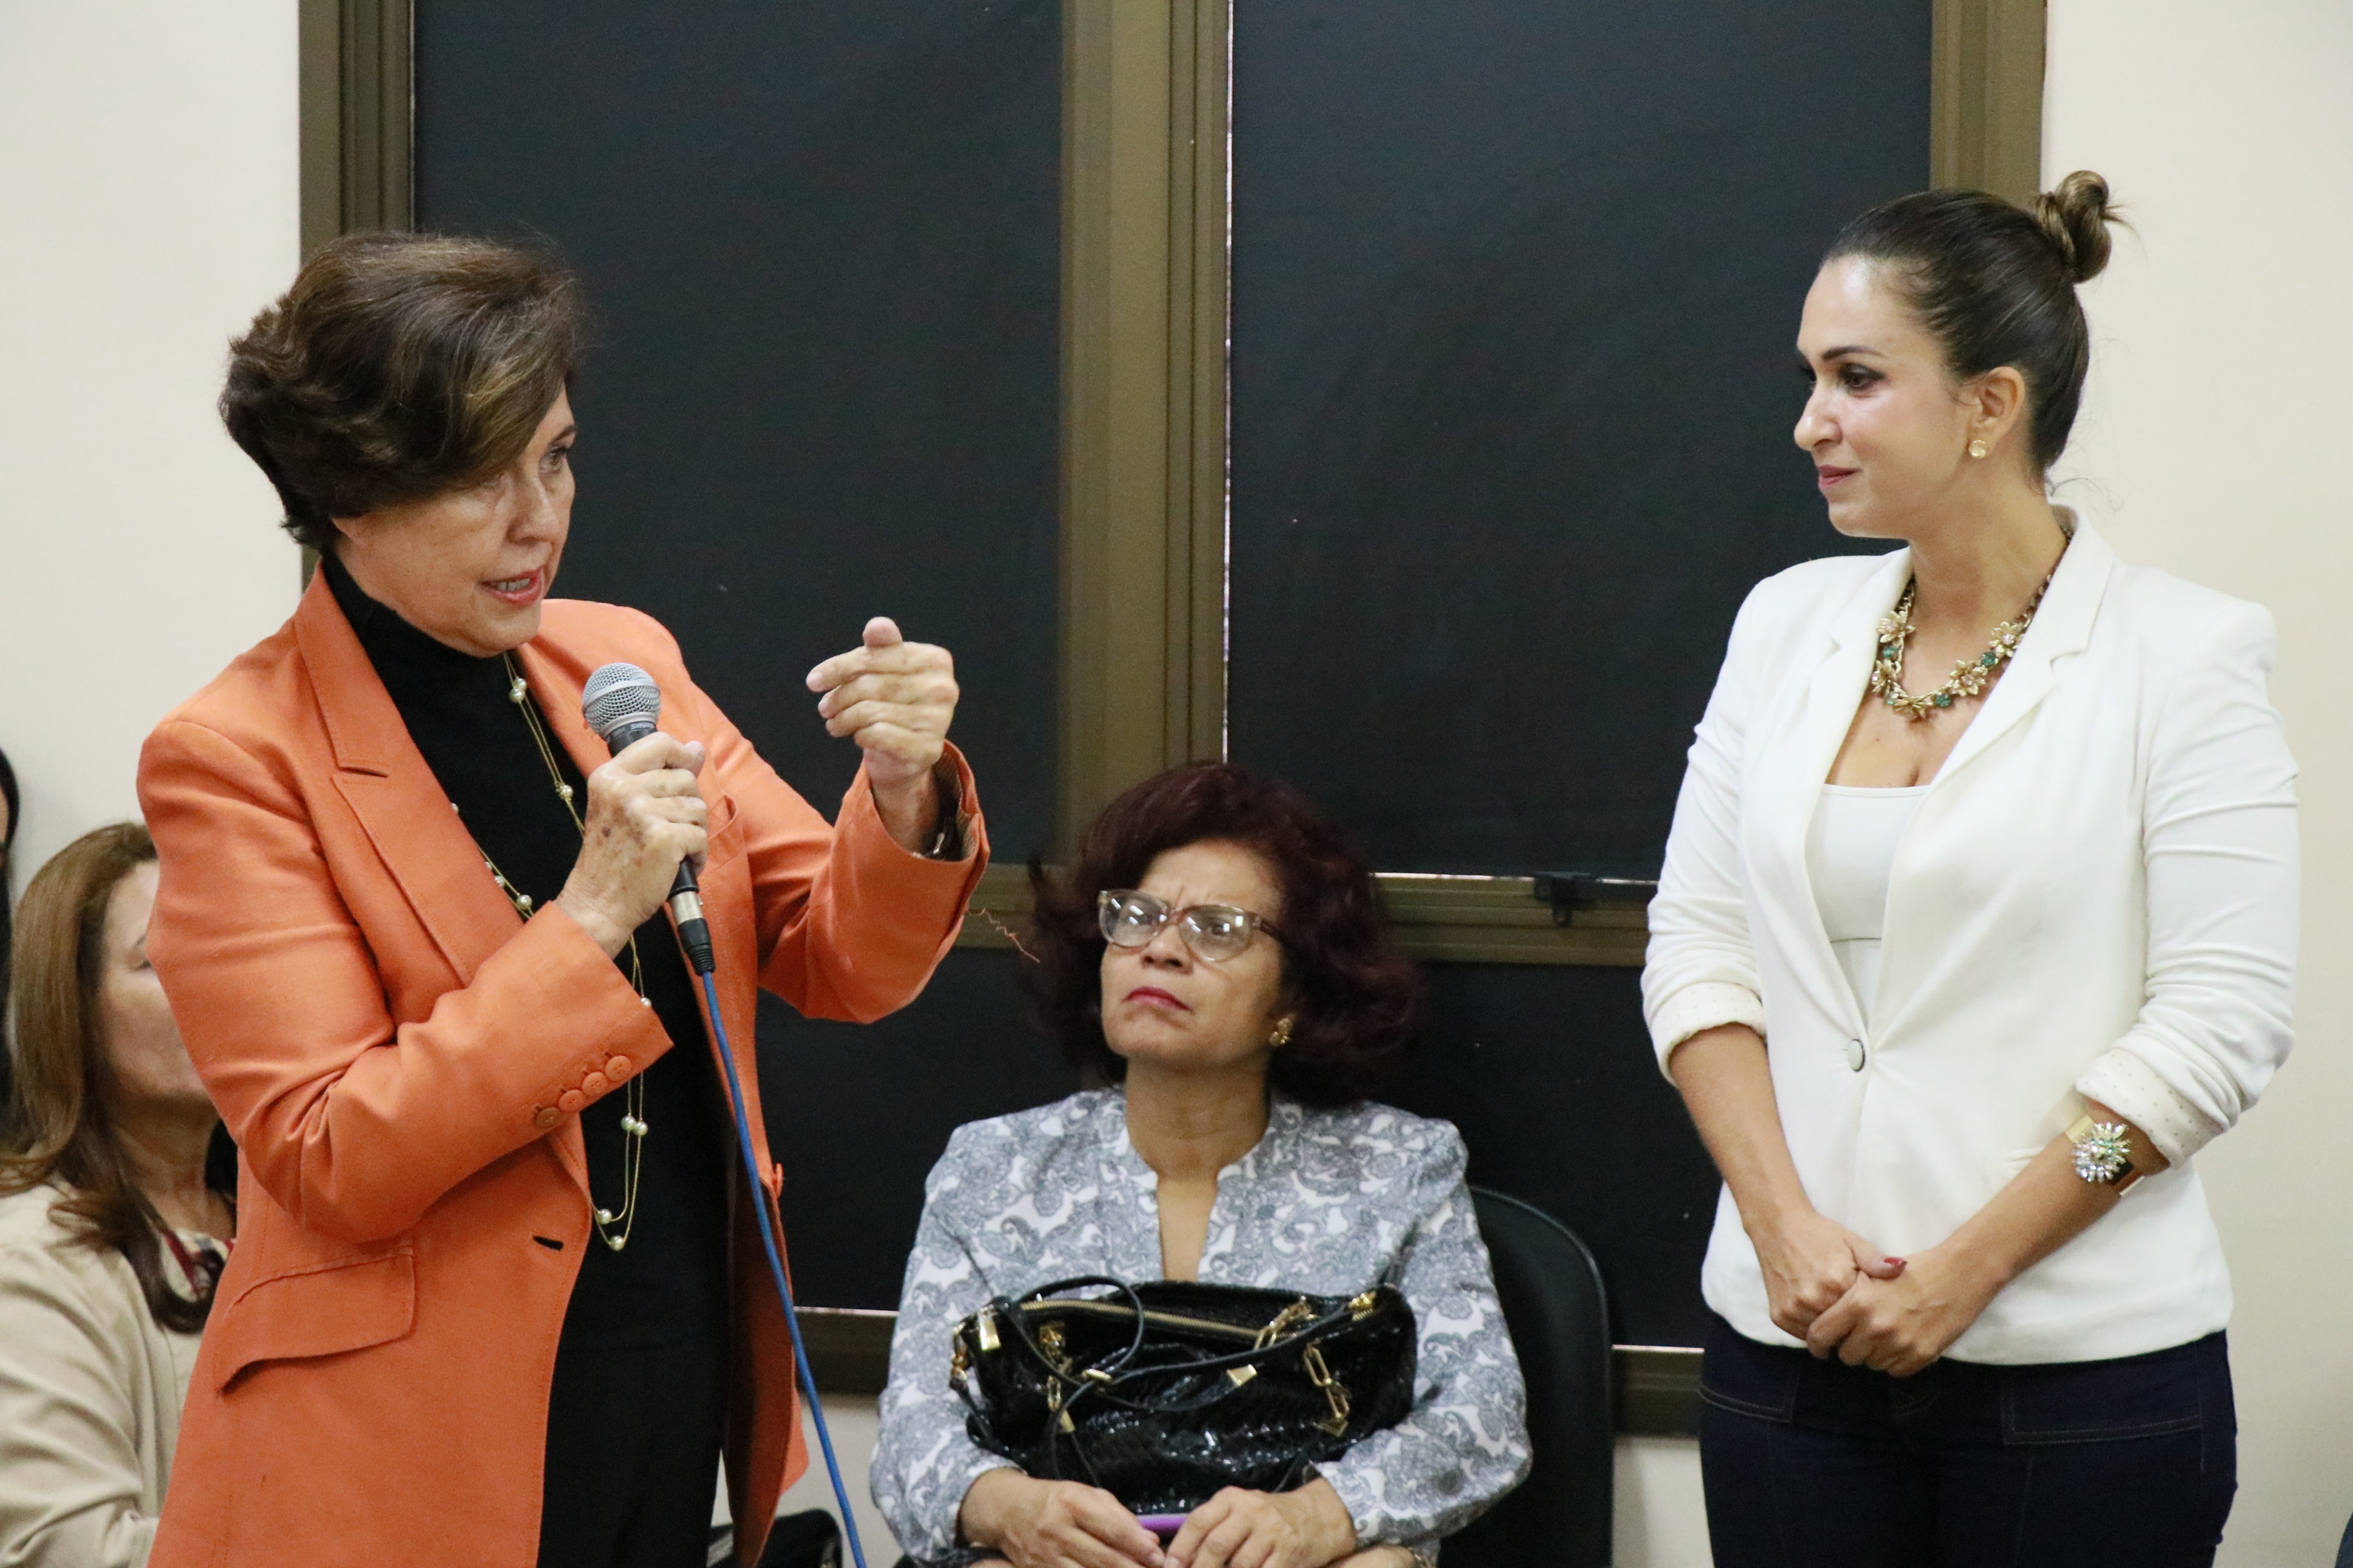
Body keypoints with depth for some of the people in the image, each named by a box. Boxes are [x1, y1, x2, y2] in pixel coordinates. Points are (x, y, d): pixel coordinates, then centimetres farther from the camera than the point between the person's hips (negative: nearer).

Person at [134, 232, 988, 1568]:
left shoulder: (623, 660, 6)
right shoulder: (233, 758, -10)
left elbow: (842, 968, 7)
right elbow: (330, 1161, -16)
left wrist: (905, 793, -13)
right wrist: (593, 918, -21)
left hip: (691, 1415, 5)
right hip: (418, 1460, -5)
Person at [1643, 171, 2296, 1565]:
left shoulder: (2179, 655, -5)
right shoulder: (1789, 623, 8)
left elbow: (2219, 1023, -10)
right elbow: (1696, 943, 7)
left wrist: (1965, 1269, -12)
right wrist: (1785, 1224, -7)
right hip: (1793, 1340, 4)